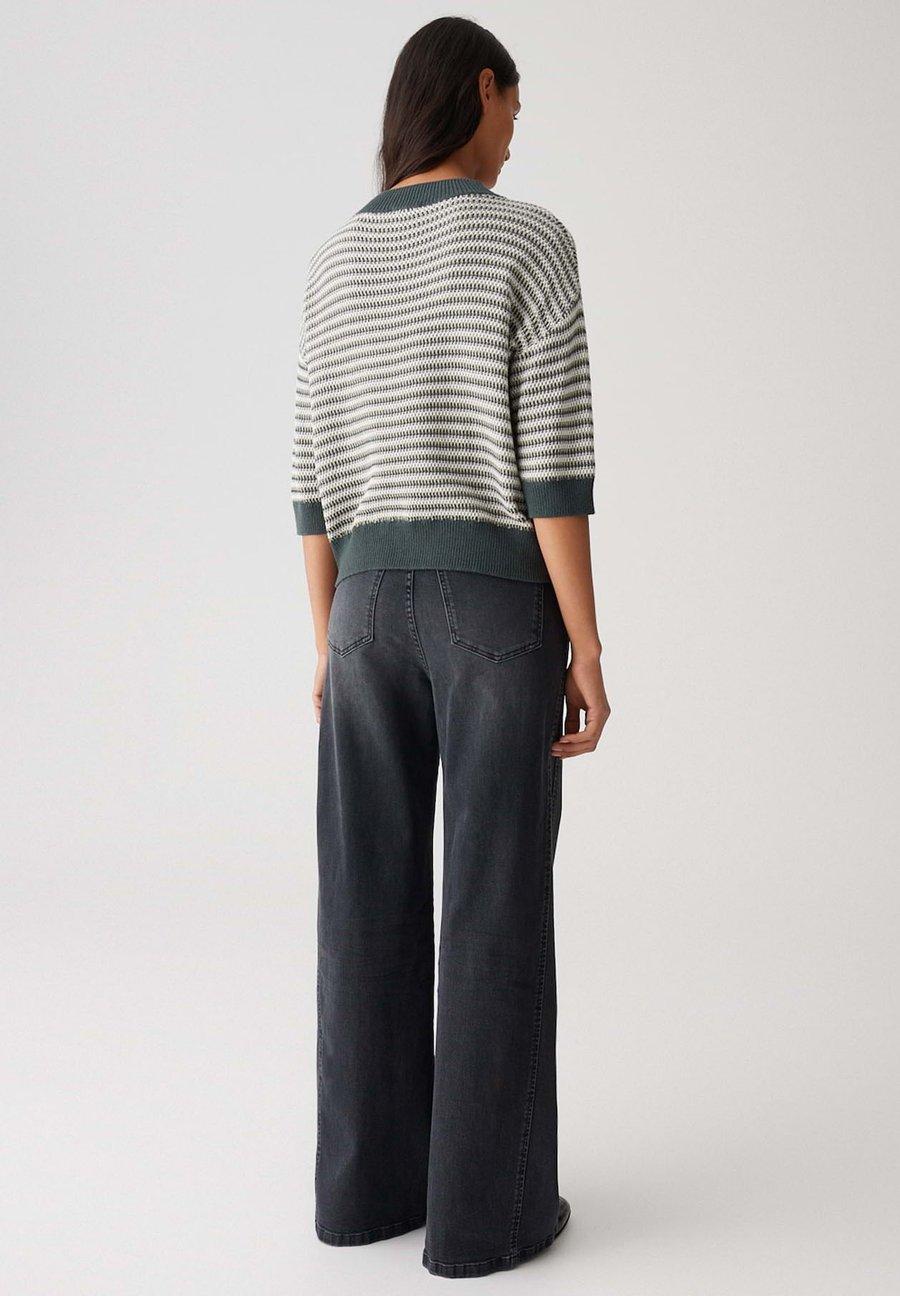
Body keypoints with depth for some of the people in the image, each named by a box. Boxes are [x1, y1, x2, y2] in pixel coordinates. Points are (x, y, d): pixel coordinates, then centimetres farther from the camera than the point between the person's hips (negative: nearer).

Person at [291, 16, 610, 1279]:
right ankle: (486, 1206, 9)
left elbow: (316, 470, 9)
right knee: (497, 911, 1)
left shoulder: (336, 261, 10)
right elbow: (554, 462, -13)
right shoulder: (530, 240, -7)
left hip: (373, 608, 5)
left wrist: (329, 642, 15)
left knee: (373, 908, 11)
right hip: (498, 608, -5)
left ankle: (367, 1178, 19)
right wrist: (588, 649, -9)